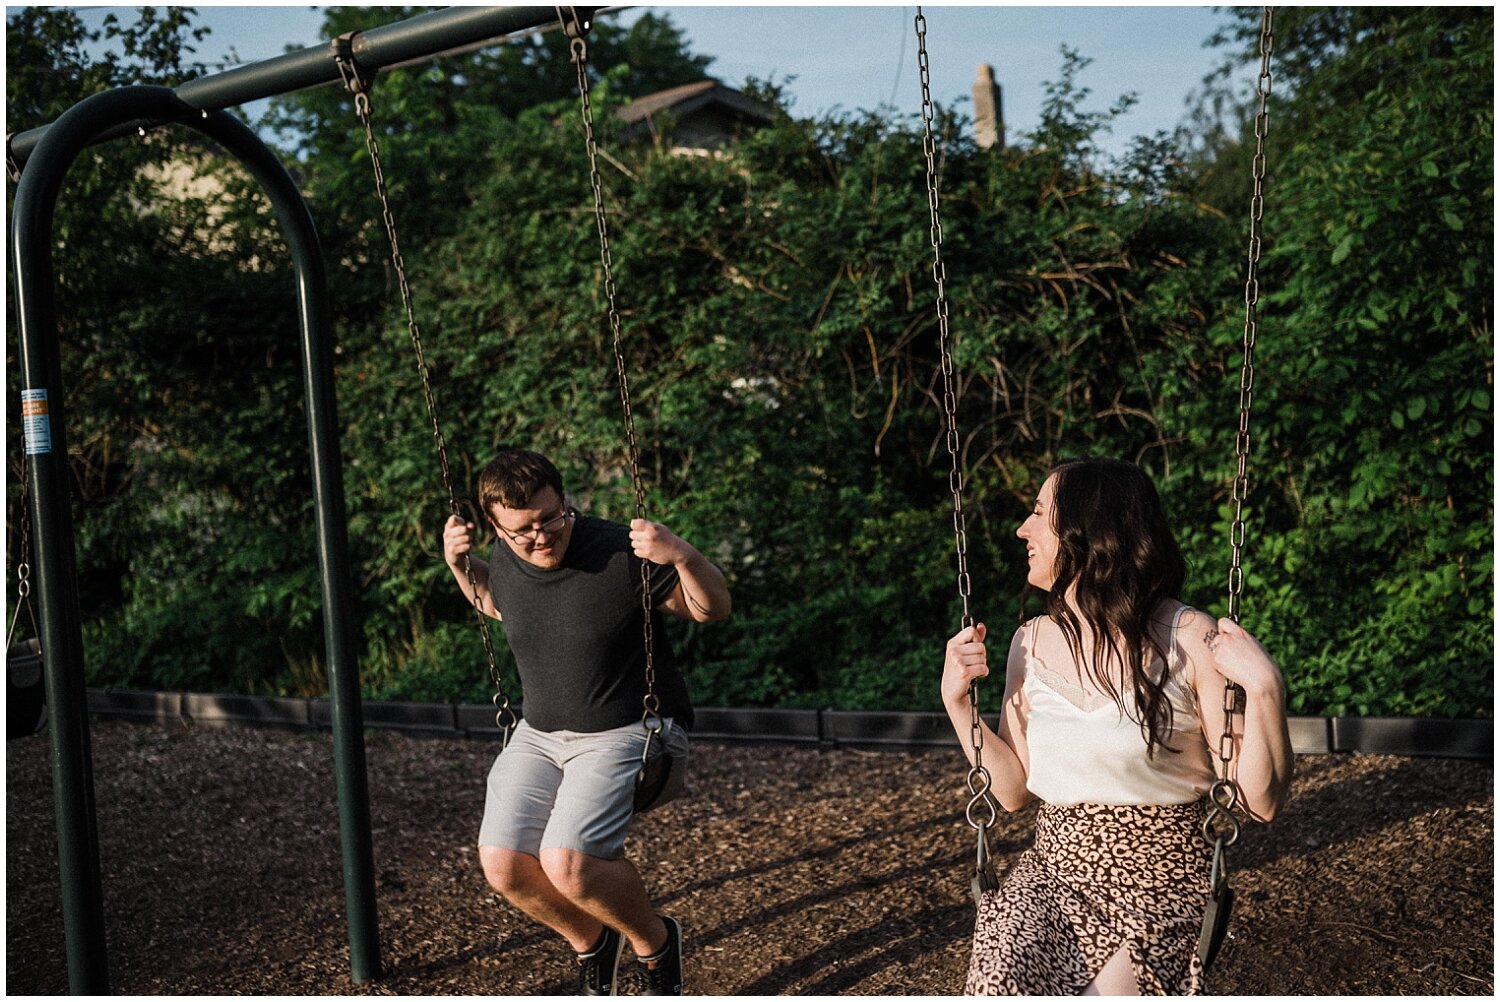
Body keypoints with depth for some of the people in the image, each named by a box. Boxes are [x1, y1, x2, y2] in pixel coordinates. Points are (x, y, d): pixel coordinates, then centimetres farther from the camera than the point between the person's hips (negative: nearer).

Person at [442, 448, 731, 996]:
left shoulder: (621, 555, -19)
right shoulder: (505, 559, -1)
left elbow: (714, 608, -11)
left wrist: (682, 555, -30)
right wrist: (459, 567, 6)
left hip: (627, 733, -6)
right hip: (539, 735, 6)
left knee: (567, 863, -25)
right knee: (502, 863, -11)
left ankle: (655, 941, 6)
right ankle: (592, 942, 19)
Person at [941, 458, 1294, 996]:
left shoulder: (1187, 641, -9)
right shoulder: (1033, 643, 4)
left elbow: (1261, 801, -9)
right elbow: (1013, 791, 8)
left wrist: (1264, 687, -22)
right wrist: (957, 700, -1)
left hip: (1161, 887, -3)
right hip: (1054, 872, 3)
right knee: (998, 986, -23)